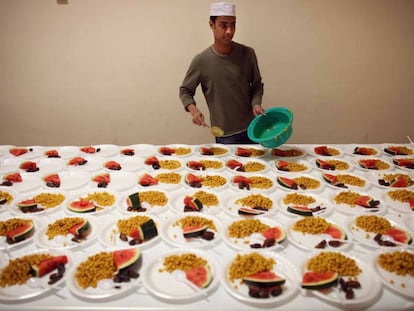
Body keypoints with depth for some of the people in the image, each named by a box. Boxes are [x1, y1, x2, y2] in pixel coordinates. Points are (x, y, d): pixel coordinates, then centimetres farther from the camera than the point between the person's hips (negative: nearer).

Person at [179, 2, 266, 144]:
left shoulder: (247, 54, -4)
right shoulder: (201, 61, -9)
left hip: (252, 129, 2)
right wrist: (193, 109, -16)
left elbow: (257, 84, 8)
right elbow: (185, 91, 3)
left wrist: (256, 103, -11)